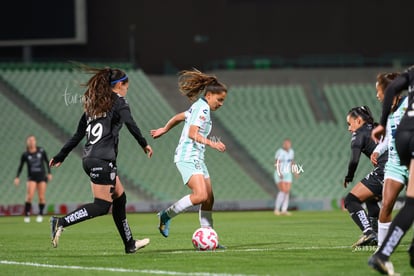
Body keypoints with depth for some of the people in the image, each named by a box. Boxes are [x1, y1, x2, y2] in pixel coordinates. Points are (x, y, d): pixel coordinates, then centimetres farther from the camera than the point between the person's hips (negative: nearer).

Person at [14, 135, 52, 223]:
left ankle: (40, 215, 14)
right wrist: (17, 177, -6)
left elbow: (47, 162, 9)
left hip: (42, 177, 1)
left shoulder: (41, 151, -1)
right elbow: (20, 166, 5)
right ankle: (27, 215, -8)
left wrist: (49, 173, 4)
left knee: (41, 197, -1)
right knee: (29, 196, -16)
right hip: (31, 177, -1)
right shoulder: (25, 155, -2)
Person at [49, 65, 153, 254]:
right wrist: (144, 144, -4)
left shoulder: (92, 104, 18)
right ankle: (61, 223, -18)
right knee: (102, 206, -7)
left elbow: (78, 135, 17)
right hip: (103, 160, -9)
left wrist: (60, 157, 19)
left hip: (89, 158, 9)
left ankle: (130, 244, 20)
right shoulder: (118, 101, -2)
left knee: (120, 198, 16)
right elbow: (131, 124, -15)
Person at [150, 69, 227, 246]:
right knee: (201, 195, -24)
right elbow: (192, 133, -22)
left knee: (209, 198, 6)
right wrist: (211, 143, -31)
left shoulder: (199, 107, 18)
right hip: (188, 157, -11)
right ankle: (166, 215, -8)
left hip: (196, 159, 11)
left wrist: (164, 129, 43)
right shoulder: (203, 108, -12)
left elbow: (179, 117, 31)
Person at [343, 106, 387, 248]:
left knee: (351, 200, -2)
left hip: (383, 170, -8)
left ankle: (368, 232, -21)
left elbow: (354, 160, -8)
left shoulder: (359, 134, 4)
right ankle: (373, 234, 24)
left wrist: (349, 177, 8)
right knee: (371, 199, 31)